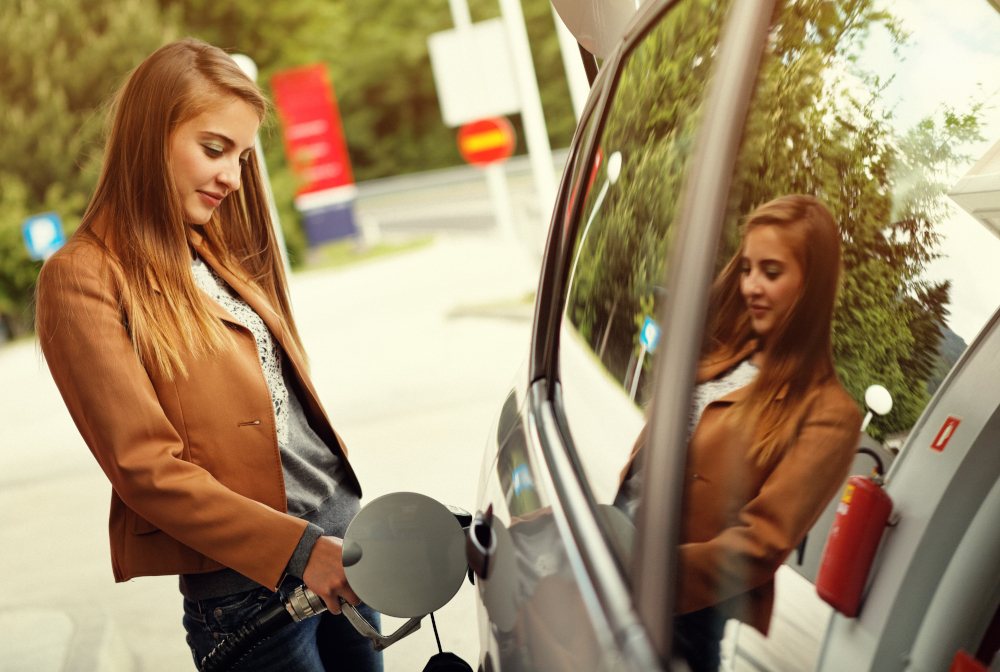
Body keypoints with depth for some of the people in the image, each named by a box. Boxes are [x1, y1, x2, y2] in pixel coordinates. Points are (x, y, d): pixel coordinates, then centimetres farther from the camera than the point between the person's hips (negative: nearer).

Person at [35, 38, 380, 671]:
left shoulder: (218, 254, 13)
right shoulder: (82, 279, -11)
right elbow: (145, 466, -16)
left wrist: (357, 526, 12)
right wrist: (299, 548, -21)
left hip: (342, 540, 7)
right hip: (246, 585, -7)